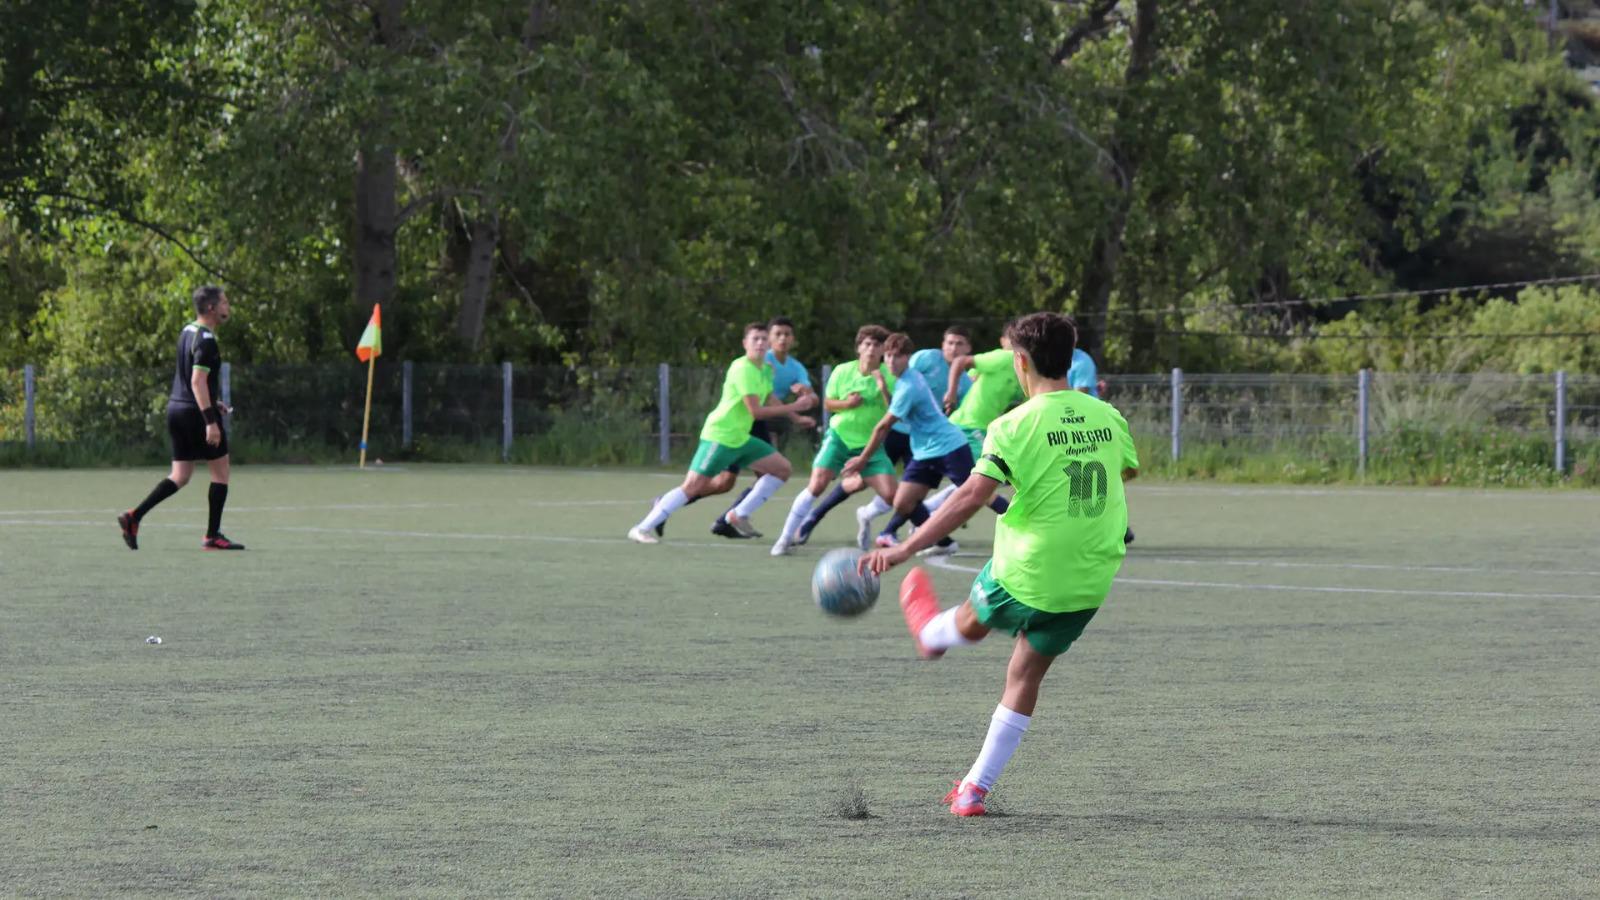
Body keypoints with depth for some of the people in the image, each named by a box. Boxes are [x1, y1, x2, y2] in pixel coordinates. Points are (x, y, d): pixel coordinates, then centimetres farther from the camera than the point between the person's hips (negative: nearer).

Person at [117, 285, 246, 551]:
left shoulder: (187, 332, 13)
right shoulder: (205, 340, -16)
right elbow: (198, 381, -23)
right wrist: (210, 421, -25)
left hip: (176, 408, 9)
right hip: (196, 412, -9)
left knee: (180, 476, 11)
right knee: (220, 470, 4)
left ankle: (133, 517, -1)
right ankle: (213, 536, 6)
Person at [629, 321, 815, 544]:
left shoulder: (766, 370, 11)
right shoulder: (743, 369, -18)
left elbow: (770, 403, 24)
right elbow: (756, 411, -22)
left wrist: (796, 417, 13)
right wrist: (794, 407, -17)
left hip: (740, 439, 9)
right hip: (719, 436, -9)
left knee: (782, 468, 7)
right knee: (693, 486, -15)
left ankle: (739, 515, 9)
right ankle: (643, 528, -11)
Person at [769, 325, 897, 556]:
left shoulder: (888, 376, -7)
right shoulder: (842, 371, -4)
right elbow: (828, 402, 6)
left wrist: (884, 390, -26)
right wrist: (846, 403, -15)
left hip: (870, 444, 1)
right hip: (840, 436, -1)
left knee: (890, 494, -12)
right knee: (817, 485, -15)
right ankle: (787, 537, -6)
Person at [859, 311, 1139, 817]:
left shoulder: (1016, 426, -16)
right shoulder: (1108, 418, 1)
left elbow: (971, 497, -23)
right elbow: (1129, 468, 22)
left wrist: (904, 550, -22)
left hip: (1027, 577, -5)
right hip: (1089, 585, 5)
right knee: (1026, 675, 16)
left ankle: (931, 632, 63)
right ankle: (975, 789, 20)